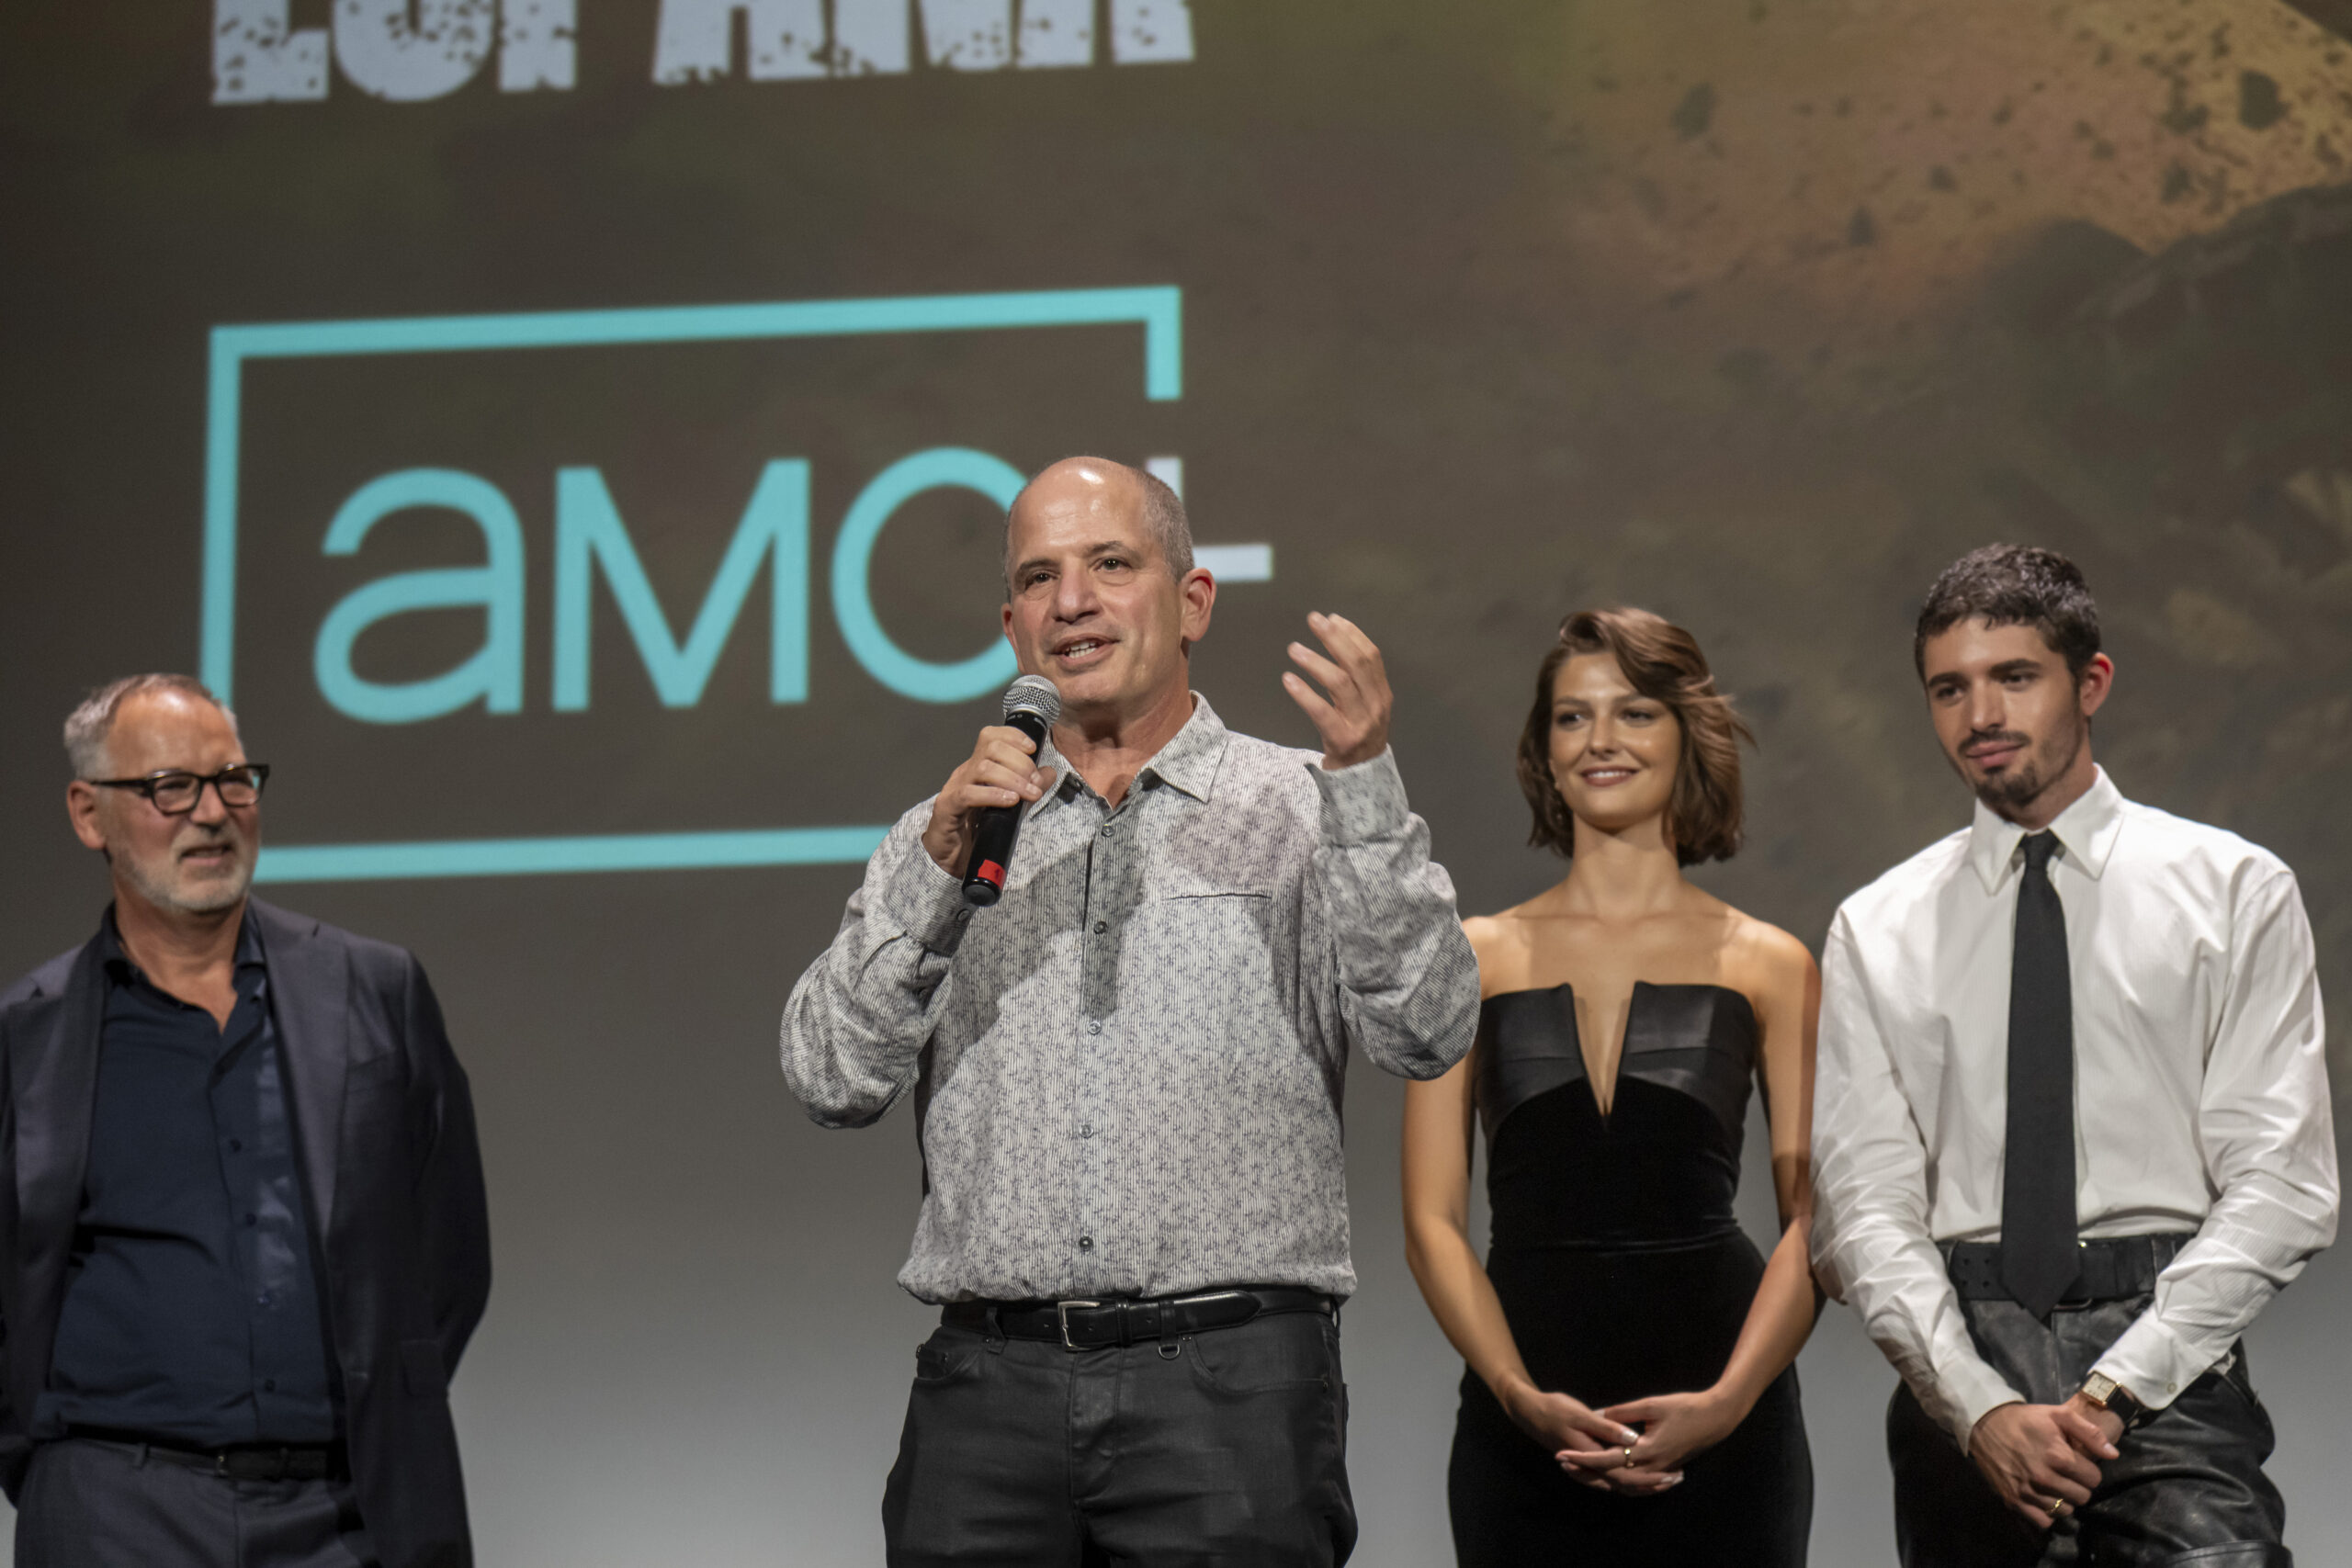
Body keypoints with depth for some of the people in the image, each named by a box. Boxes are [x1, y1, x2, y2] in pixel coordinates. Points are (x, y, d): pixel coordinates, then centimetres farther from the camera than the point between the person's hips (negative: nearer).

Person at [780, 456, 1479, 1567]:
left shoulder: (1296, 814, 8)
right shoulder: (949, 833, 15)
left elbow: (1426, 1036, -6)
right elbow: (832, 1080, 5)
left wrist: (1364, 783, -14)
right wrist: (939, 867, -6)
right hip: (989, 1383, 2)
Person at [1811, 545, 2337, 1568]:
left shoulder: (2234, 891, 7)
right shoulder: (1878, 932, 13)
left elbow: (2282, 1187, 0)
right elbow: (1864, 1209, 5)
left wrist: (2115, 1387, -10)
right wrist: (1981, 1408, -11)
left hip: (2166, 1358, -2)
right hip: (1960, 1355, 3)